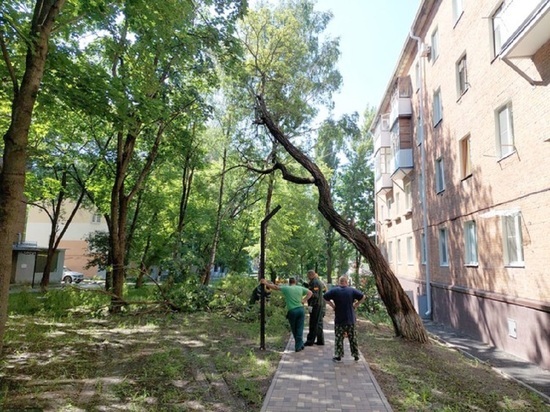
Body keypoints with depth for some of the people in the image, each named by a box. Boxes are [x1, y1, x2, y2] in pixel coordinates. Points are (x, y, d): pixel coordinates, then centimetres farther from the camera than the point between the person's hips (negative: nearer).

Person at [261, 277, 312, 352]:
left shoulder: (286, 288, -2)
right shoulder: (300, 288, 7)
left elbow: (275, 287, 2)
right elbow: (310, 293, 15)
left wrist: (265, 283, 10)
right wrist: (304, 300, 11)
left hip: (292, 311, -2)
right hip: (301, 309, 2)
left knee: (294, 330, 14)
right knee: (299, 329, 7)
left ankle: (299, 344, 19)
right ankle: (298, 346, 6)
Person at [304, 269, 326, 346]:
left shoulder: (314, 282, -16)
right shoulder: (320, 281, 15)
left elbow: (315, 295, -23)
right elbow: (325, 290, 21)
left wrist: (311, 305, -23)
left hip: (316, 306, -10)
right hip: (321, 305, 10)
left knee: (313, 324, -5)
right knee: (319, 323, 16)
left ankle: (310, 341, 0)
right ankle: (320, 340, 21)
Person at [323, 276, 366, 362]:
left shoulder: (334, 290, -7)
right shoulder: (352, 290, -2)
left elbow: (325, 297, -11)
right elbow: (363, 297, -1)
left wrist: (332, 305, -3)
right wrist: (355, 305, 3)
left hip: (339, 319, -2)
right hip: (351, 319, 2)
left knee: (339, 338, 5)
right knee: (353, 338, 14)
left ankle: (338, 356, 6)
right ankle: (356, 356, 22)